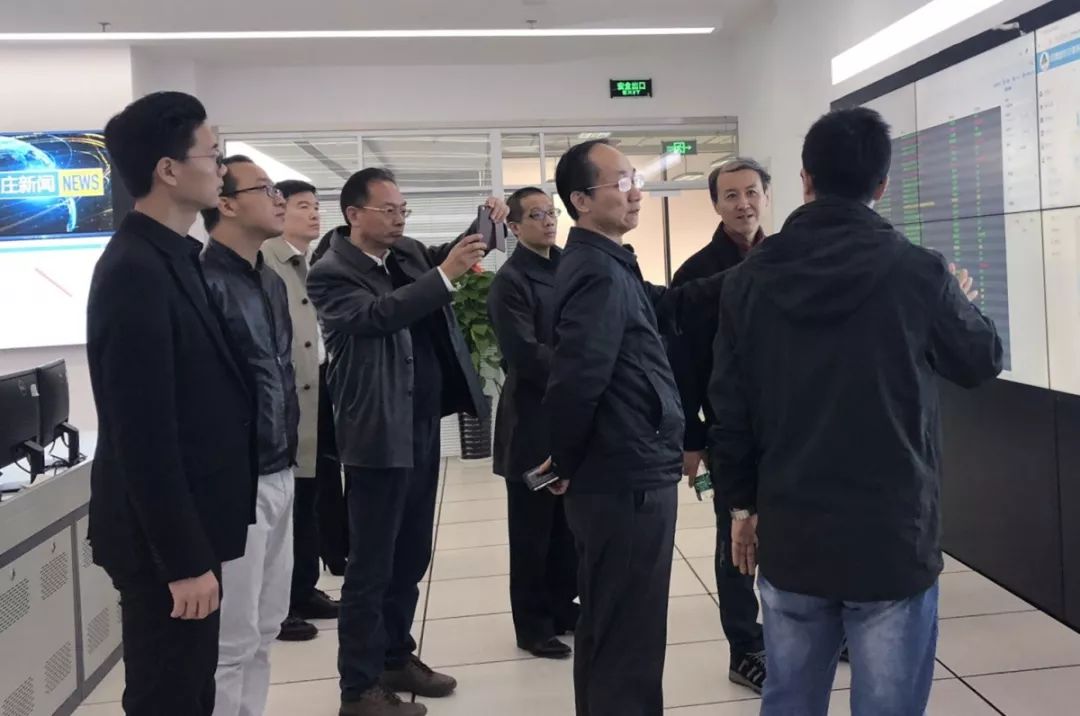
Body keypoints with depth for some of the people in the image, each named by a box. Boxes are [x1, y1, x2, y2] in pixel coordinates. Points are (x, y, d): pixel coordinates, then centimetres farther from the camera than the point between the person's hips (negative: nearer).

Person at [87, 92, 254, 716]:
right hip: (164, 539, -9)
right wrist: (185, 559, -20)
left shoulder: (172, 255, 8)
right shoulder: (135, 270, -21)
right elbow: (143, 436, -24)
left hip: (187, 527, 9)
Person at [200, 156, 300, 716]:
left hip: (278, 475, 9)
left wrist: (287, 450, 16)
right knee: (231, 640, 1)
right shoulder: (203, 282, -14)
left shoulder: (271, 282, 14)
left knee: (264, 628, 17)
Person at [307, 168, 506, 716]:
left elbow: (448, 255, 21)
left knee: (411, 558, 17)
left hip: (423, 427, 8)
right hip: (379, 435, -7)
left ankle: (396, 657, 31)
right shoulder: (330, 274, -11)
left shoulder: (409, 254, 10)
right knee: (370, 567, 1)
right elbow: (375, 314, -27)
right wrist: (444, 275, -33)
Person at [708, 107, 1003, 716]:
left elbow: (730, 403, 3)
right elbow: (982, 362, 8)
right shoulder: (920, 272, -11)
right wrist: (961, 303, 28)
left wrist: (742, 503, 15)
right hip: (892, 537, -3)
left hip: (789, 535, 3)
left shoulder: (751, 276, -2)